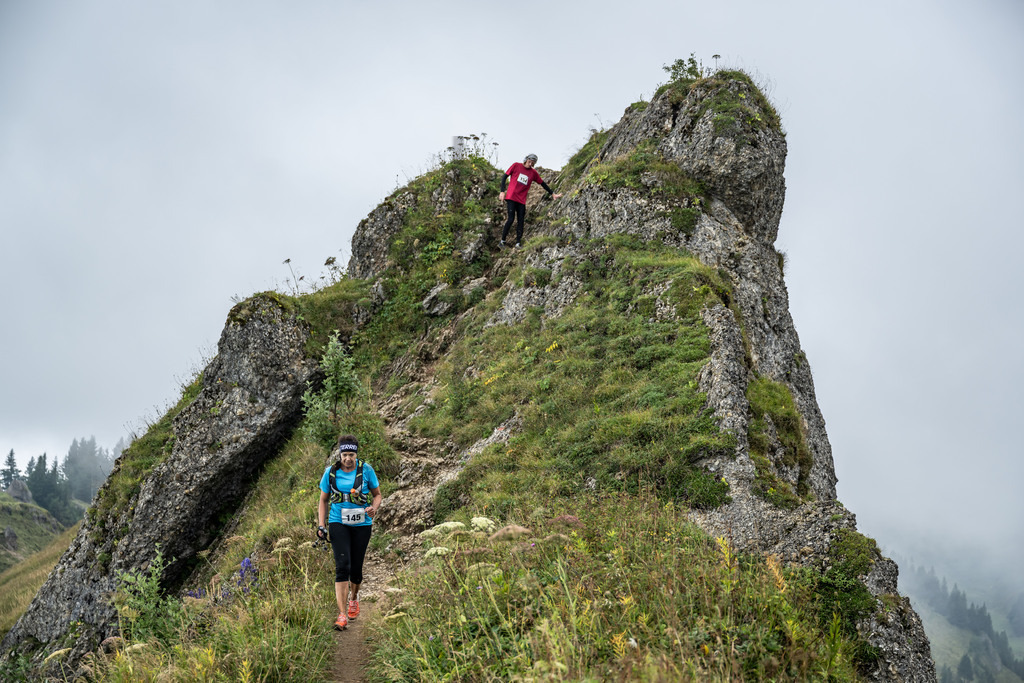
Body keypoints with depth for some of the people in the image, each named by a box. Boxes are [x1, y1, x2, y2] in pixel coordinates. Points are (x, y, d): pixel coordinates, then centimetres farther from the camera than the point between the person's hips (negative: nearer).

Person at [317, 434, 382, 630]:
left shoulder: (366, 470, -4)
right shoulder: (331, 473, -2)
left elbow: (377, 494, 7)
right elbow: (323, 500, 9)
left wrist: (374, 509, -14)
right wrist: (321, 525, 0)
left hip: (362, 524, 1)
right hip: (338, 523, 0)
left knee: (356, 567, 8)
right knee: (342, 566, -14)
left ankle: (354, 598, 39)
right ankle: (342, 614, -13)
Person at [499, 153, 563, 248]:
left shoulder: (533, 173, 7)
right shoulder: (516, 166, 0)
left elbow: (542, 183, 17)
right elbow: (505, 177, 3)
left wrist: (552, 194, 20)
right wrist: (502, 191, -5)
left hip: (522, 200, 3)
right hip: (511, 197, -3)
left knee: (520, 221, 1)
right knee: (511, 219, -12)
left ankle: (518, 243, 5)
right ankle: (502, 240, 0)